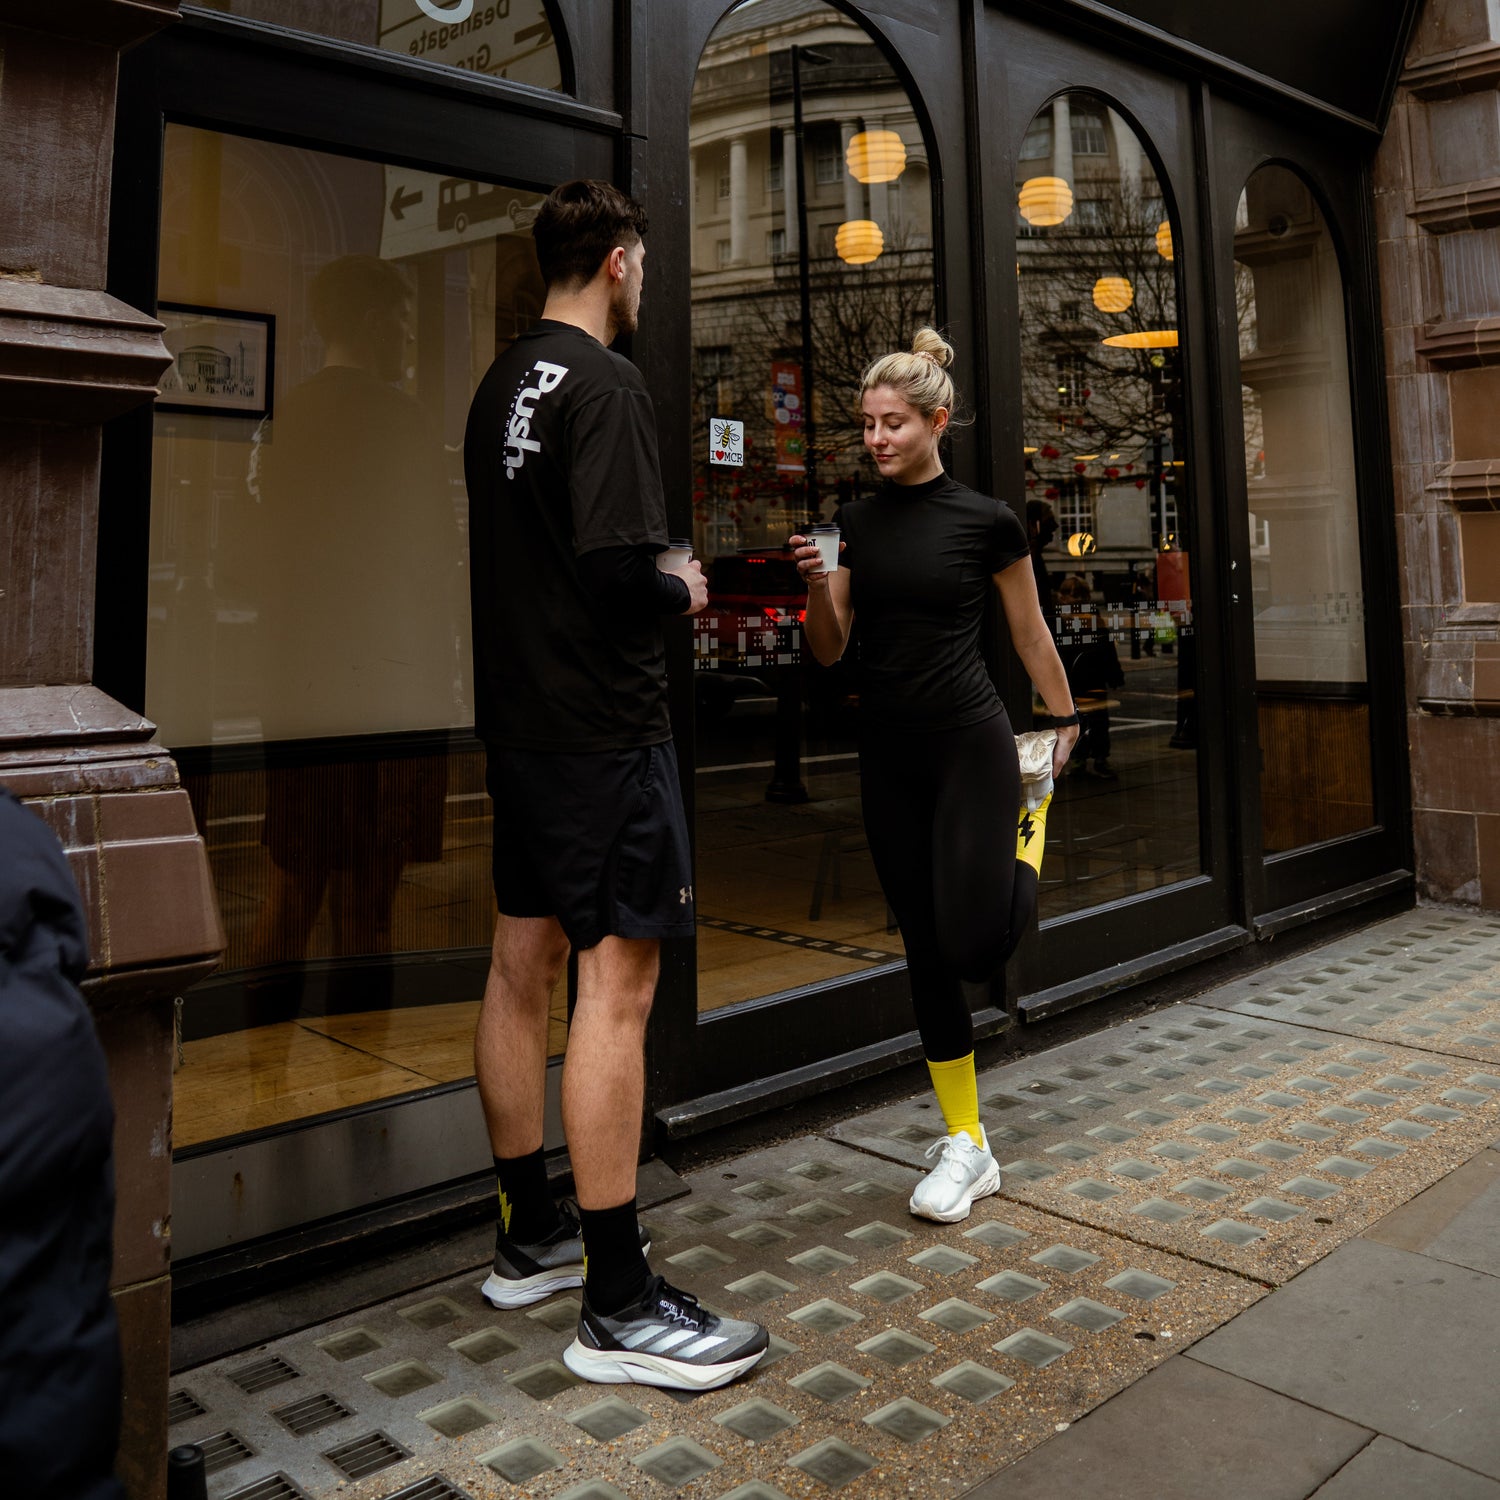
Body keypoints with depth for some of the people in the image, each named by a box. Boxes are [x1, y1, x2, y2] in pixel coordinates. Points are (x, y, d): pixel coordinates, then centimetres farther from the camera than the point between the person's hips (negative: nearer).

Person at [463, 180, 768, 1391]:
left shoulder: (502, 384, 15)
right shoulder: (607, 384, -13)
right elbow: (620, 572, -22)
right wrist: (682, 594, -2)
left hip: (519, 719, 10)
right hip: (603, 724, -10)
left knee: (522, 965, 13)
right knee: (618, 982, -7)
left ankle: (530, 1237, 27)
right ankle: (618, 1302, 1)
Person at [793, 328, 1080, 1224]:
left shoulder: (988, 521, -5)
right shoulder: (858, 521, 7)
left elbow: (1031, 634, 6)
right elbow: (830, 651, 7)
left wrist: (1064, 722, 14)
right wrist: (817, 585, -11)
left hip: (970, 744, -4)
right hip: (888, 755, 4)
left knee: (973, 946, -13)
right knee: (926, 951, 6)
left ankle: (1029, 832, 22)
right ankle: (967, 1147, 18)